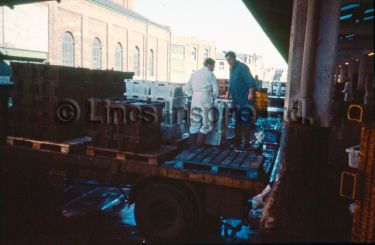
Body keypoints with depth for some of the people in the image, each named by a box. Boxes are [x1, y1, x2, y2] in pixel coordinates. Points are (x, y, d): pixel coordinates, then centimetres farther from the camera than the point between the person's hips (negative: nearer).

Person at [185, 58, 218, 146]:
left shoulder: (194, 73, 16)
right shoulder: (210, 74, 2)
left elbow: (188, 89, 14)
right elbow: (215, 90, 0)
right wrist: (213, 97, 17)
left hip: (195, 100, 5)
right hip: (205, 100, -5)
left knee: (194, 124, 10)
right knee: (206, 124, 2)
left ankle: (193, 144, 14)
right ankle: (199, 145, -3)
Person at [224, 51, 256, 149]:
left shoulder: (242, 67, -12)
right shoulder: (231, 68, 15)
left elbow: (251, 81, -19)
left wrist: (250, 93, -28)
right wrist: (228, 93, 17)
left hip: (245, 99, -8)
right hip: (237, 99, 8)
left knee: (245, 120, -6)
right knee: (238, 120, 12)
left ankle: (247, 142, 0)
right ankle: (237, 140, 20)